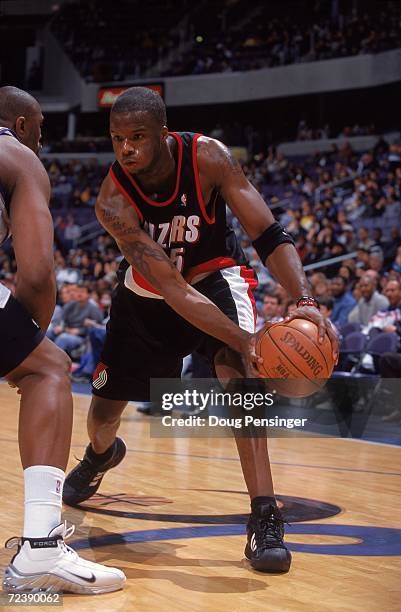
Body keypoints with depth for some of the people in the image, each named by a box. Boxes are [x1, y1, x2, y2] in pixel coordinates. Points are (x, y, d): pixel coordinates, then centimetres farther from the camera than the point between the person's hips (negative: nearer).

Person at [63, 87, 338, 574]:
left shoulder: (207, 157, -29)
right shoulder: (113, 201, -31)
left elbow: (270, 235, -29)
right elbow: (172, 290, -37)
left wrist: (305, 302, -47)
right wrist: (243, 340, -49)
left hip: (214, 274, -1)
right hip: (147, 293, 1)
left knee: (237, 370, -30)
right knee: (103, 410, 9)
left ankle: (265, 520, -28)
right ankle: (101, 455, 51)